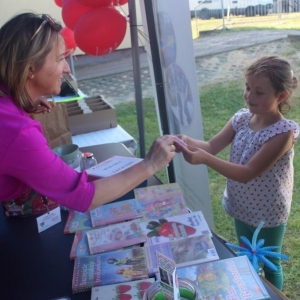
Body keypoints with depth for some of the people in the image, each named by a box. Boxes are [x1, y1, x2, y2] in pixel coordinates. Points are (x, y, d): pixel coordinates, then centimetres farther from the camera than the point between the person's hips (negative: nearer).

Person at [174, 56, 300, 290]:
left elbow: (247, 173, -33)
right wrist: (189, 142, -34)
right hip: (242, 208, 6)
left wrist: (204, 159, -44)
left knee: (269, 265, 20)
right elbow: (212, 146, -12)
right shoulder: (242, 118, -9)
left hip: (268, 214, -6)